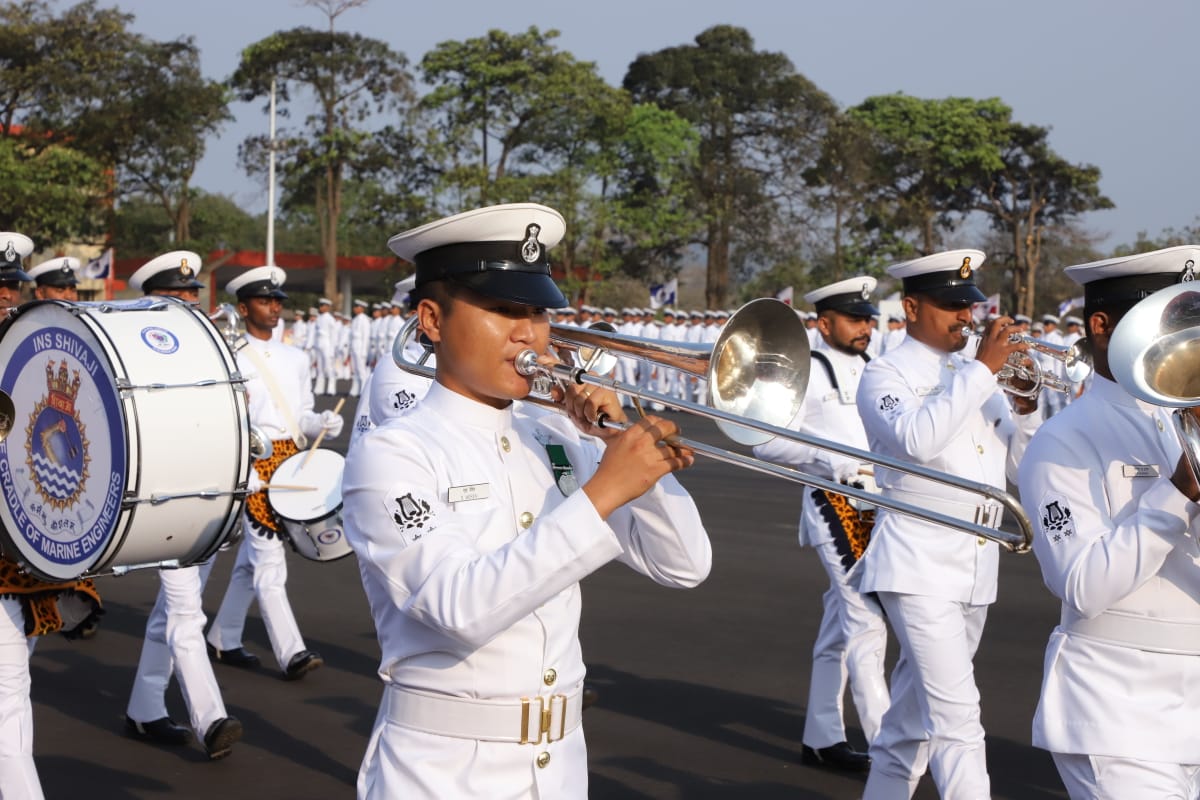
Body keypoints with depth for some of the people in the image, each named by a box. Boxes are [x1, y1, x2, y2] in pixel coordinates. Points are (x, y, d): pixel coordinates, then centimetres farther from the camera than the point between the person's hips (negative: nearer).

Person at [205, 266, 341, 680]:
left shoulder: (295, 358, 14)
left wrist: (323, 423, -4)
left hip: (290, 461, 7)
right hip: (254, 463, -7)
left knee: (252, 559, 15)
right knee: (269, 561, -11)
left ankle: (223, 640, 27)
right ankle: (291, 653, -12)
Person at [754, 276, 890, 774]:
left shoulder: (870, 372, 14)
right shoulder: (807, 371, -8)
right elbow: (768, 443, -14)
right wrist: (838, 464, -19)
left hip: (875, 506, 8)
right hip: (834, 505, -8)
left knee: (840, 628, 13)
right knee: (867, 622, -12)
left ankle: (822, 738, 23)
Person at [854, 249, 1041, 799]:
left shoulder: (978, 376, 16)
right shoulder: (887, 375, -3)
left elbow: (1021, 468, 14)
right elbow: (917, 439, -25)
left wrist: (1025, 407, -4)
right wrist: (981, 369, -20)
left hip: (975, 568, 7)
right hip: (919, 565, -7)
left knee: (914, 716, 15)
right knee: (956, 712, -16)